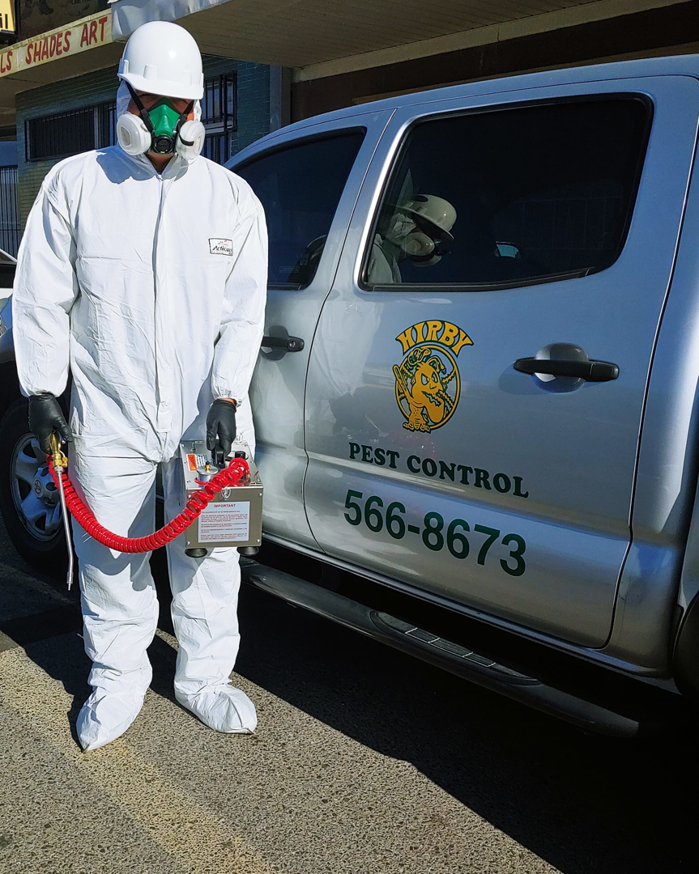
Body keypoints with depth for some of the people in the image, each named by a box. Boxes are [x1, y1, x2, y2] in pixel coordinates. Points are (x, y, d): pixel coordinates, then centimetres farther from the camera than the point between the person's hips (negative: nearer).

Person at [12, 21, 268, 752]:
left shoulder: (231, 197, 5)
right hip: (108, 416, 0)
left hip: (207, 416, 1)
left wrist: (226, 392, -9)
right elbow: (42, 298, 5)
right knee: (111, 557, 10)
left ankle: (204, 677, 30)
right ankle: (117, 681, 31)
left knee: (208, 554, 11)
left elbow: (244, 309, 1)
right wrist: (42, 389, 0)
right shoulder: (75, 183, 3)